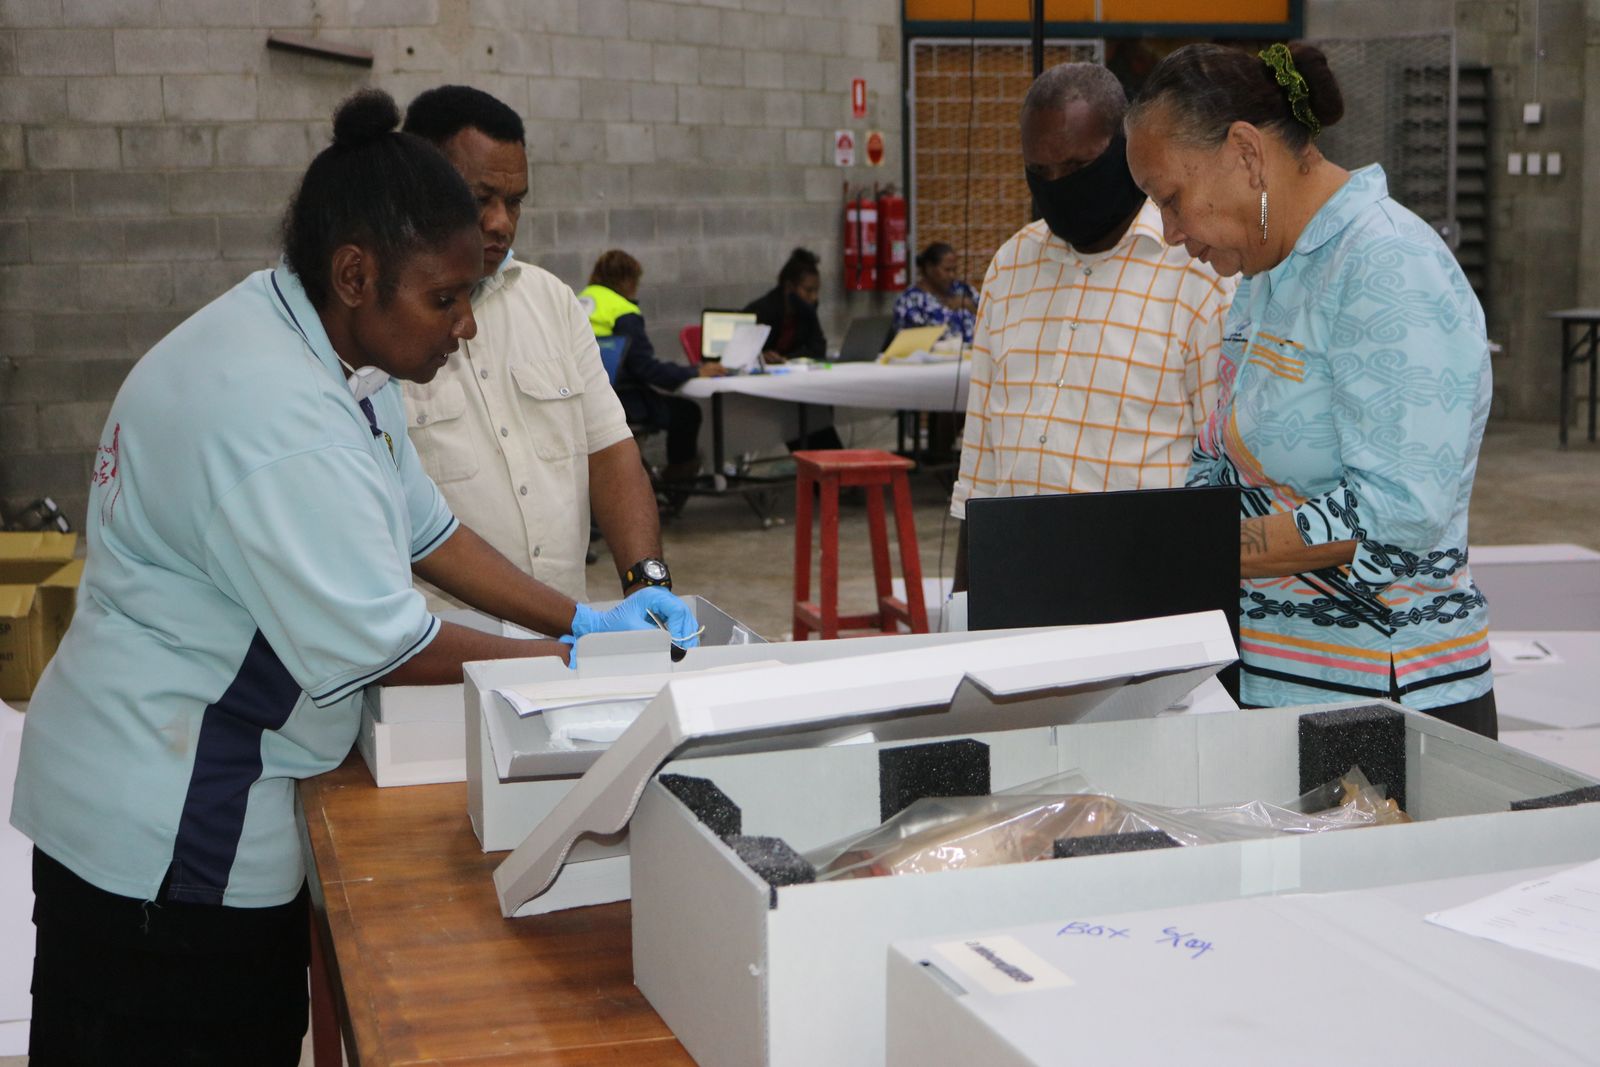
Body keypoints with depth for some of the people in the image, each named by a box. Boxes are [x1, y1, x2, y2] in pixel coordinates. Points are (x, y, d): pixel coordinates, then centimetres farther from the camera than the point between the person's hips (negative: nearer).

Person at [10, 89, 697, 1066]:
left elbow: (421, 527, 12)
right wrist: (571, 662, -12)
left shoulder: (333, 356, 4)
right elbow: (374, 642, -23)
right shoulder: (274, 415, -27)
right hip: (164, 830, -10)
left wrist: (581, 618, 3)